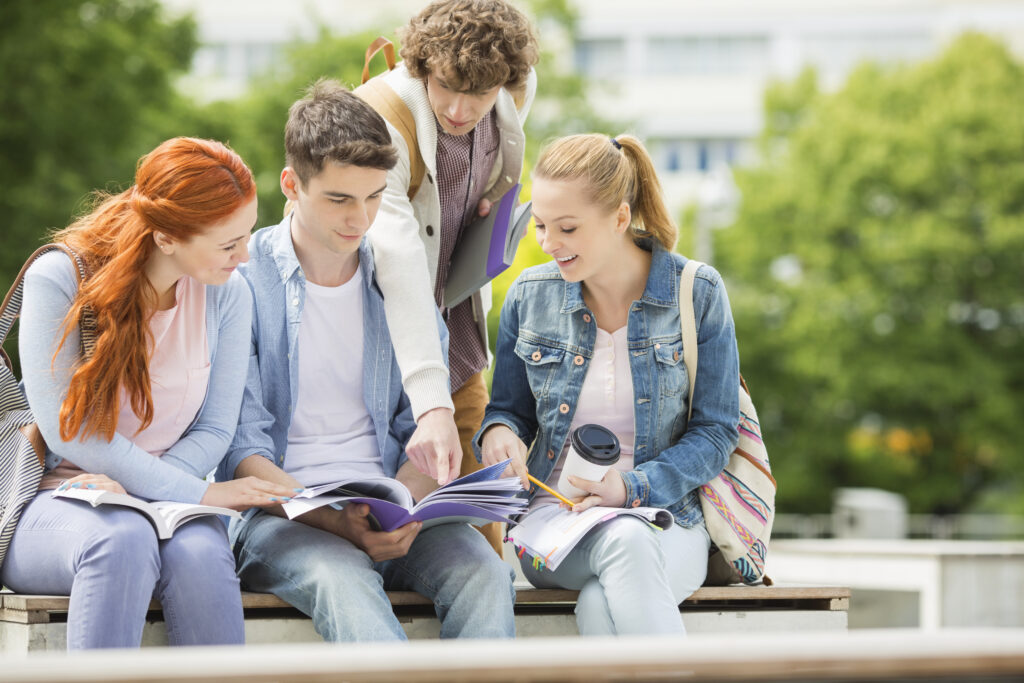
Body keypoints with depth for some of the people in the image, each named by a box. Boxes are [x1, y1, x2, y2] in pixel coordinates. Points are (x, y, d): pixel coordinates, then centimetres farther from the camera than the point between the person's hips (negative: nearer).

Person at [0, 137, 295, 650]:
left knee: (199, 554, -34)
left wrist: (129, 485, -17)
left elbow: (214, 431, 3)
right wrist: (195, 492, -19)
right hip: (54, 499, -3)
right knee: (124, 541, -38)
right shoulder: (58, 279, -8)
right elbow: (67, 429, -13)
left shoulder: (226, 293, 2)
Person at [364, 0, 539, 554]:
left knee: (481, 543, 4)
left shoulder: (518, 94, -10)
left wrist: (494, 199, -1)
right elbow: (398, 265, -41)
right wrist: (431, 405, -49)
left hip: (457, 342, 5)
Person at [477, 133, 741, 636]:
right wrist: (498, 432, -10)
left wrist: (633, 487, -16)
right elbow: (510, 407, 16)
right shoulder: (528, 296, 5)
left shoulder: (698, 295, -2)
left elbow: (716, 431, 0)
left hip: (666, 520, -1)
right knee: (626, 542, -37)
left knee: (602, 607, -38)